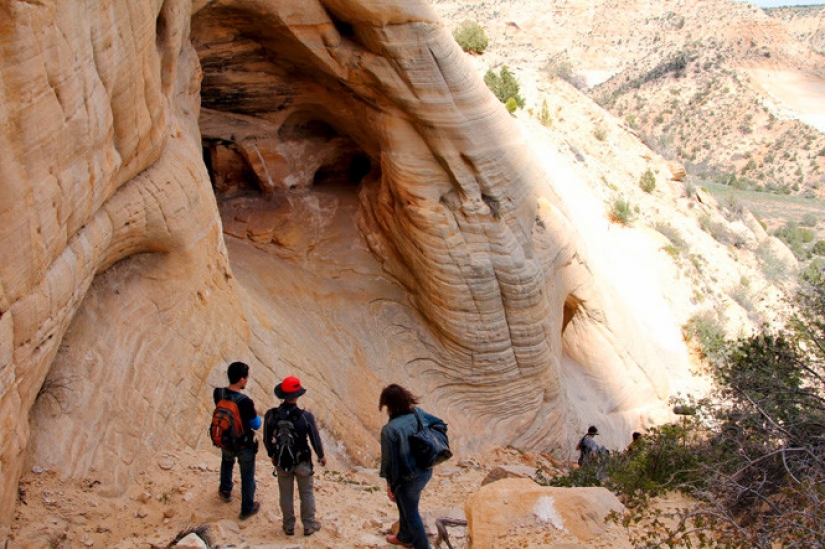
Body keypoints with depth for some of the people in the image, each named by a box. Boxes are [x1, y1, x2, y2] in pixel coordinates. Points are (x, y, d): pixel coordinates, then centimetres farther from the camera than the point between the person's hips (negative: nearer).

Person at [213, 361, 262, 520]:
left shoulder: (218, 393, -18)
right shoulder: (245, 402, -34)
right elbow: (256, 425, -20)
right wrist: (255, 414, 0)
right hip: (244, 445, -5)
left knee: (227, 462, 37)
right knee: (247, 476, 18)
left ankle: (225, 491, 57)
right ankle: (247, 509, 33)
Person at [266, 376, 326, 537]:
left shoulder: (271, 415, -16)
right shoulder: (306, 416, -23)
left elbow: (267, 439, -3)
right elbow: (315, 439, -12)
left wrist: (272, 455, 17)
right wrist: (321, 456, 7)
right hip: (302, 462, -2)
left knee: (286, 494, 19)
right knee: (307, 493, 18)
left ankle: (289, 526, 33)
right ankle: (309, 525, 30)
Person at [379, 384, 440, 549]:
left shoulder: (389, 429, -29)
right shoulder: (418, 413, -11)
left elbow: (390, 460, -20)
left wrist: (390, 484, -5)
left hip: (409, 478, -7)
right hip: (426, 471, 7)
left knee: (411, 513, 17)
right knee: (404, 505, 31)